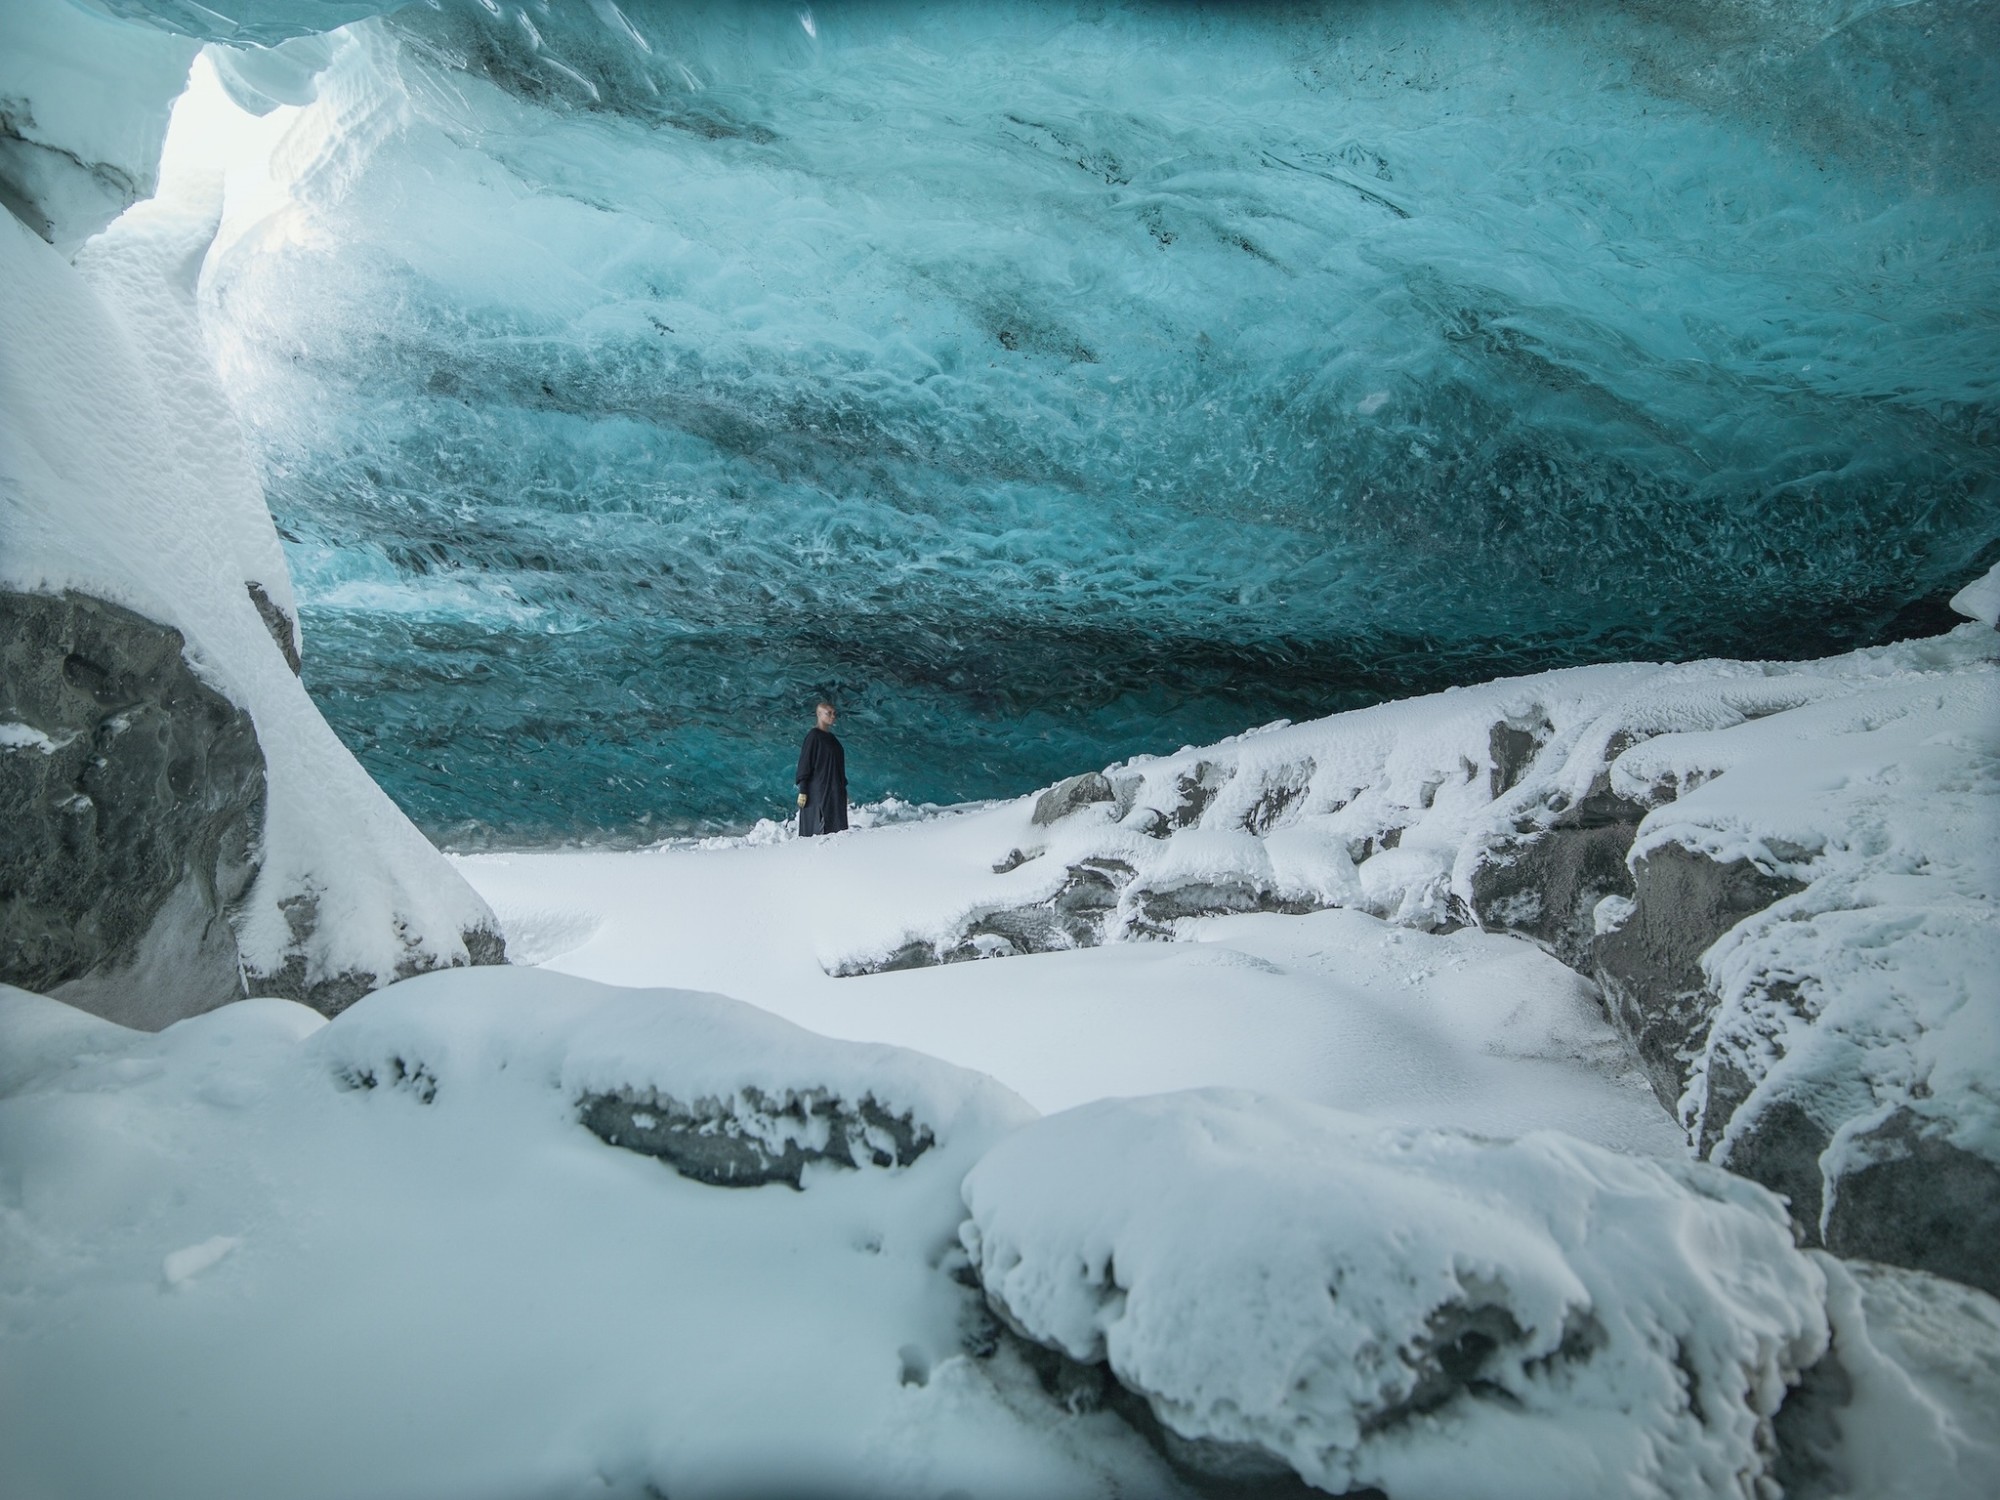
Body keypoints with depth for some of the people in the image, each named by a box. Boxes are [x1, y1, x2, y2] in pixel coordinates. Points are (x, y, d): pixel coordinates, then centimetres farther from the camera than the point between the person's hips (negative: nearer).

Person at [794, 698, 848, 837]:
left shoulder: (831, 738, 17)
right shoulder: (813, 735, -6)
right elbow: (805, 762, -11)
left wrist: (843, 790, 18)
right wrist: (802, 791, -18)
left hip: (834, 790, 8)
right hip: (818, 790, -8)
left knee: (835, 829, 2)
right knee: (818, 828, -11)